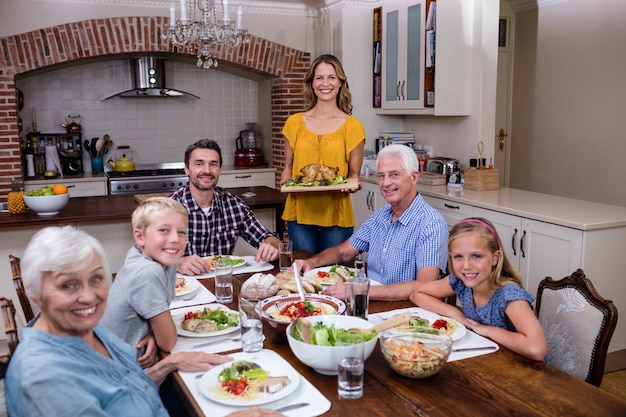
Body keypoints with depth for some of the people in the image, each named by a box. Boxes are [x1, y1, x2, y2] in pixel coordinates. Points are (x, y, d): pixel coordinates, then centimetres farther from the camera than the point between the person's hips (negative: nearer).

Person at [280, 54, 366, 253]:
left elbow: (354, 173, 5)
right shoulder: (294, 122, 6)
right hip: (300, 212, 1)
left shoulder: (352, 126, 1)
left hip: (336, 214, -1)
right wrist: (286, 180, -8)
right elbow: (288, 167, 12)